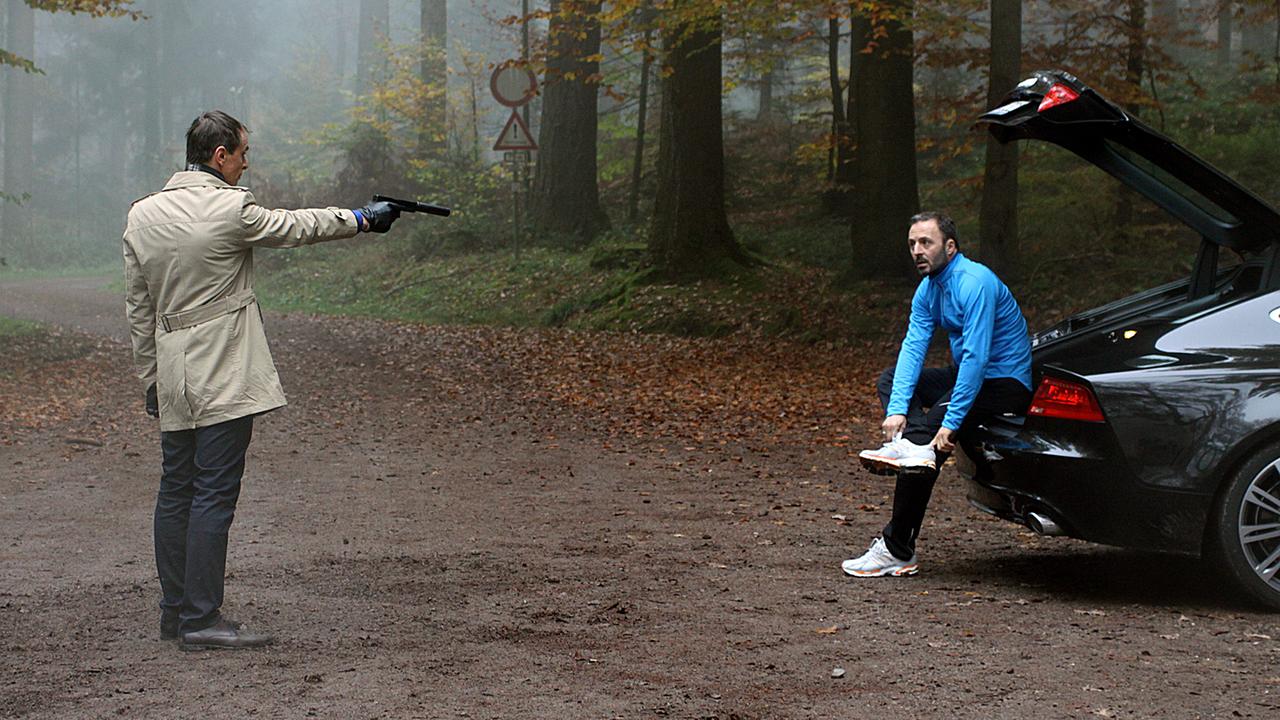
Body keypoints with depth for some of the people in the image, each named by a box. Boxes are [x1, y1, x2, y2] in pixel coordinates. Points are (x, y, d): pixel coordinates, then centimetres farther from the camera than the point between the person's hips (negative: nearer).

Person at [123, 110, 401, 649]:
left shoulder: (141, 216, 7)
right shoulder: (230, 210, -12)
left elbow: (139, 308, 12)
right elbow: (297, 226, 2)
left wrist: (149, 378, 19)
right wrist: (362, 219, 18)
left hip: (172, 377, 7)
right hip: (224, 377, -7)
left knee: (175, 492, 13)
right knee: (214, 494, -5)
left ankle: (174, 610, 20)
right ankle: (200, 619, -4)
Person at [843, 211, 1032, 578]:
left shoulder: (974, 283, -22)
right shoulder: (928, 289, 5)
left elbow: (977, 357, -28)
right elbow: (913, 348, -4)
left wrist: (951, 422, -32)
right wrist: (897, 409, -18)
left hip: (1006, 381, -10)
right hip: (968, 373, 10)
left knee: (931, 430, -24)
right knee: (890, 379, 7)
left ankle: (897, 551, -20)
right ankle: (909, 446, -24)